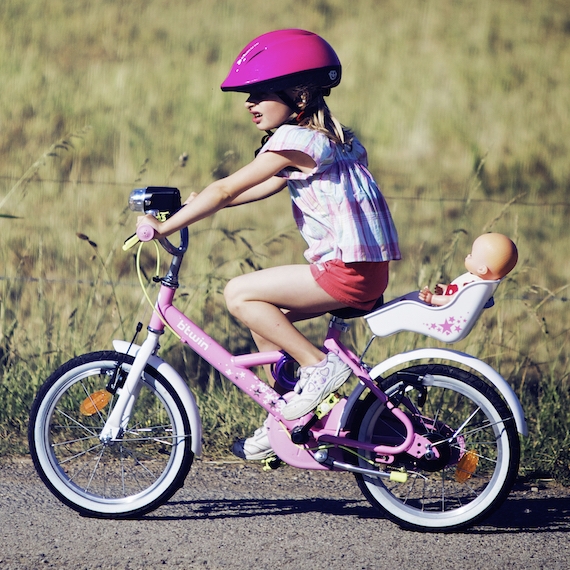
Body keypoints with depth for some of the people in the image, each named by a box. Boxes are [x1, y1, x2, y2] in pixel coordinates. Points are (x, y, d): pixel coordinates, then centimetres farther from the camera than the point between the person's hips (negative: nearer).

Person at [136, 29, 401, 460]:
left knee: (240, 293, -9)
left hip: (347, 271, -10)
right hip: (366, 268, 10)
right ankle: (285, 419, 17)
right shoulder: (327, 136, 18)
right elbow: (267, 187, 25)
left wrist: (163, 228, -9)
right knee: (262, 312, 16)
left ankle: (320, 366, -8)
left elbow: (225, 190, -13)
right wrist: (195, 207, 21)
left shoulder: (295, 140, -11)